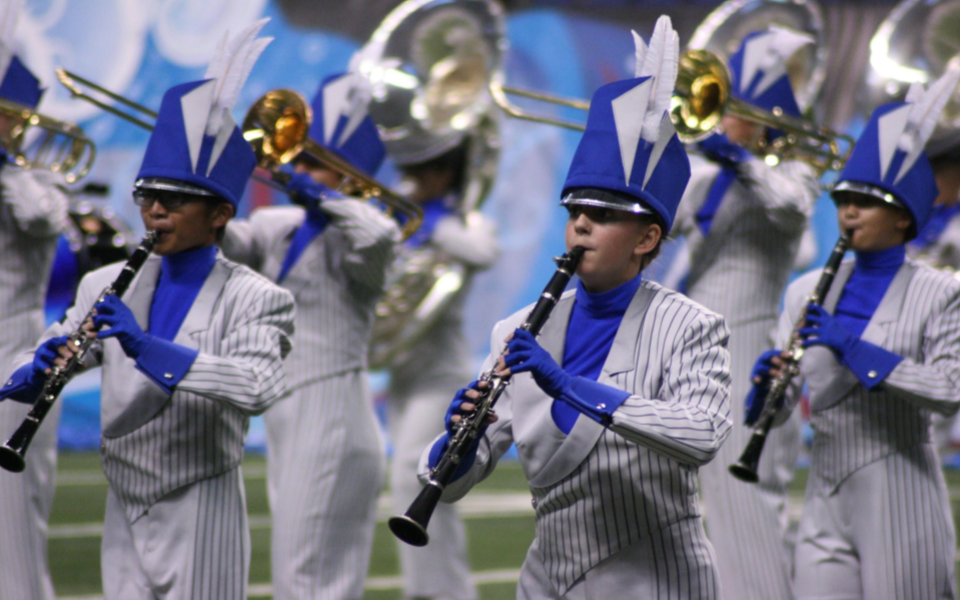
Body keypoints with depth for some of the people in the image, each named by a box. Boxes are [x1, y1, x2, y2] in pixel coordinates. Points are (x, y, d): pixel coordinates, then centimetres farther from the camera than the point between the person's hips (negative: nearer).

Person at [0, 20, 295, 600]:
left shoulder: (253, 299, -6)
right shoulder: (107, 286, 9)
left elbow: (259, 388, -24)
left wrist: (149, 348, -31)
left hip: (200, 519, -4)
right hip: (125, 513, 4)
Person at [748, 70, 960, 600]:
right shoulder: (807, 292, 12)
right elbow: (779, 410, 13)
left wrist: (856, 349, -18)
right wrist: (767, 386, -11)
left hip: (901, 500, -4)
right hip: (826, 497, 4)